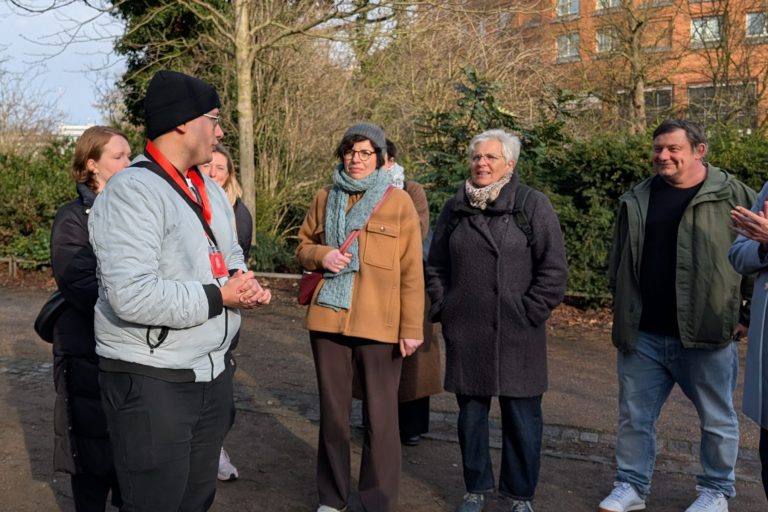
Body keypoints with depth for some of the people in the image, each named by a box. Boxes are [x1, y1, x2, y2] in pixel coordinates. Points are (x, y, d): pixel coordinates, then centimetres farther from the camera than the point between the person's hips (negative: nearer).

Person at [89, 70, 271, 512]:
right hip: (150, 381, -8)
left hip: (213, 373, 9)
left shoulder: (211, 189, 12)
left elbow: (230, 256, 23)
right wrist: (219, 296, -19)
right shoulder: (132, 192, -19)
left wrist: (246, 283, -1)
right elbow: (132, 296, -29)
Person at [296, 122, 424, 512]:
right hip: (328, 318, 3)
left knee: (380, 416, 4)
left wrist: (412, 327, -7)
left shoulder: (399, 202, -2)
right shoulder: (325, 199, 8)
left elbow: (411, 271, -3)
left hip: (380, 324, -3)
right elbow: (303, 246, 16)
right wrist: (322, 255, -7)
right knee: (333, 411, 13)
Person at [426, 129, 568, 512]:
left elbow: (554, 270, -4)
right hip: (464, 334, 3)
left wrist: (528, 314, -8)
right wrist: (442, 310, 8)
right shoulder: (454, 209, 10)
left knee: (521, 416, 3)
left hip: (517, 336, -3)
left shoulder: (533, 205, -2)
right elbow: (435, 268, 17)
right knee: (470, 414, 11)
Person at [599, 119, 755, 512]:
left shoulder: (731, 195, -4)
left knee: (717, 420, 12)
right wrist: (624, 311, 11)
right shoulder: (636, 200, 8)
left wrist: (749, 310, 0)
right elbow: (618, 264, 15)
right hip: (642, 335, 4)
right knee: (634, 417, 11)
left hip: (706, 334, -3)